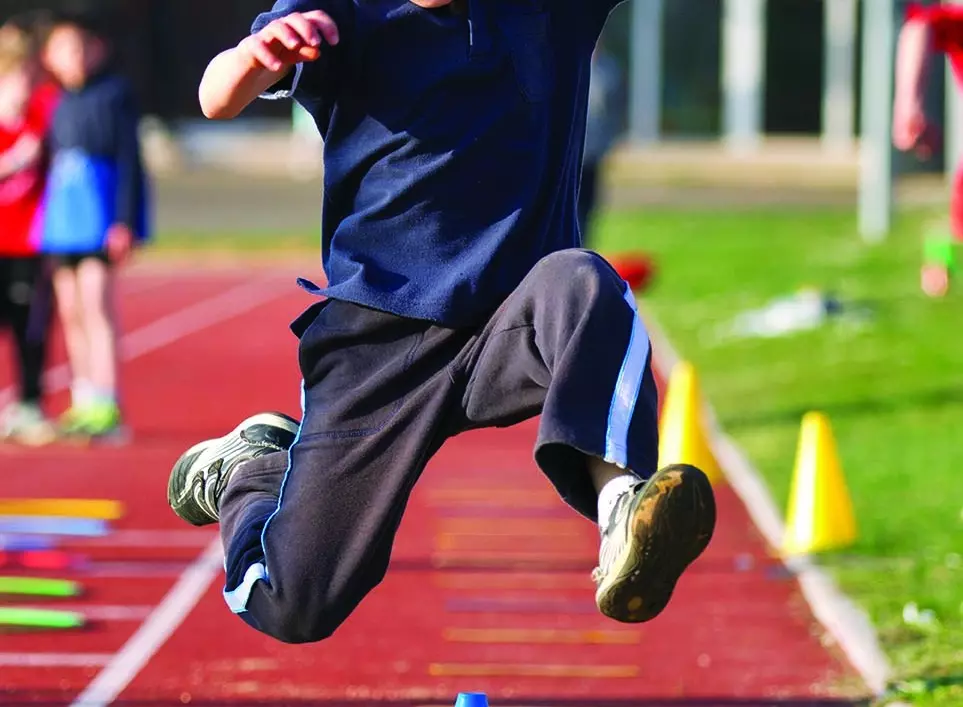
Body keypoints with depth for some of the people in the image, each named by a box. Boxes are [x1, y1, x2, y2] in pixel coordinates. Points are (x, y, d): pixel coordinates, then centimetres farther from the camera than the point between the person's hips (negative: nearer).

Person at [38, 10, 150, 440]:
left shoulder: (115, 95, -6)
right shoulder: (61, 105, 13)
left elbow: (129, 159, -9)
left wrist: (124, 222, -15)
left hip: (100, 214, -7)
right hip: (63, 215, 7)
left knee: (96, 306, -13)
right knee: (70, 312, 9)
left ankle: (106, 407, -13)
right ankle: (84, 404, 16)